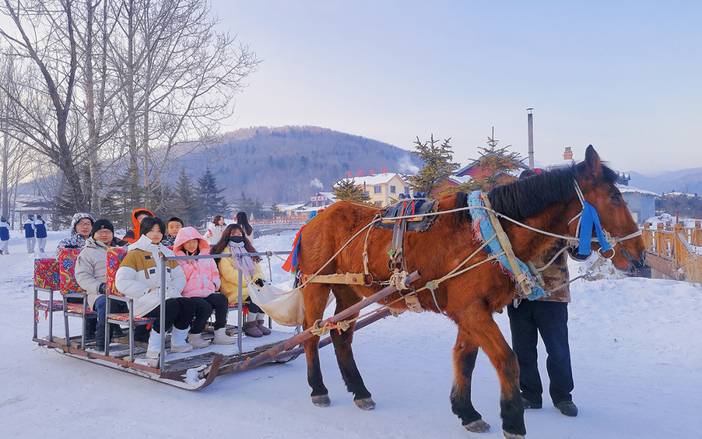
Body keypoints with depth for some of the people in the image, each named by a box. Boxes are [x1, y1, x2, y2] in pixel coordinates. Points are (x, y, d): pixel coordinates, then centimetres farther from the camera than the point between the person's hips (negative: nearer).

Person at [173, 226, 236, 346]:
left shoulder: (206, 256, 23)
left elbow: (215, 273, 28)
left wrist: (215, 284, 9)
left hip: (208, 292, 5)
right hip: (189, 295, -5)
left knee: (222, 299, -27)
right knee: (206, 307, -33)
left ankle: (220, 334, -21)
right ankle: (194, 336, -14)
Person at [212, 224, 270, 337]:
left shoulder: (247, 250, 21)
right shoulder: (224, 253, -2)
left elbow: (256, 267, 17)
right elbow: (229, 274, -14)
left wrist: (258, 278, -5)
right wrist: (248, 282, -18)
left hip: (252, 285, 6)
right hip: (233, 289, -6)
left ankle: (259, 323, -10)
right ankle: (249, 326, -15)